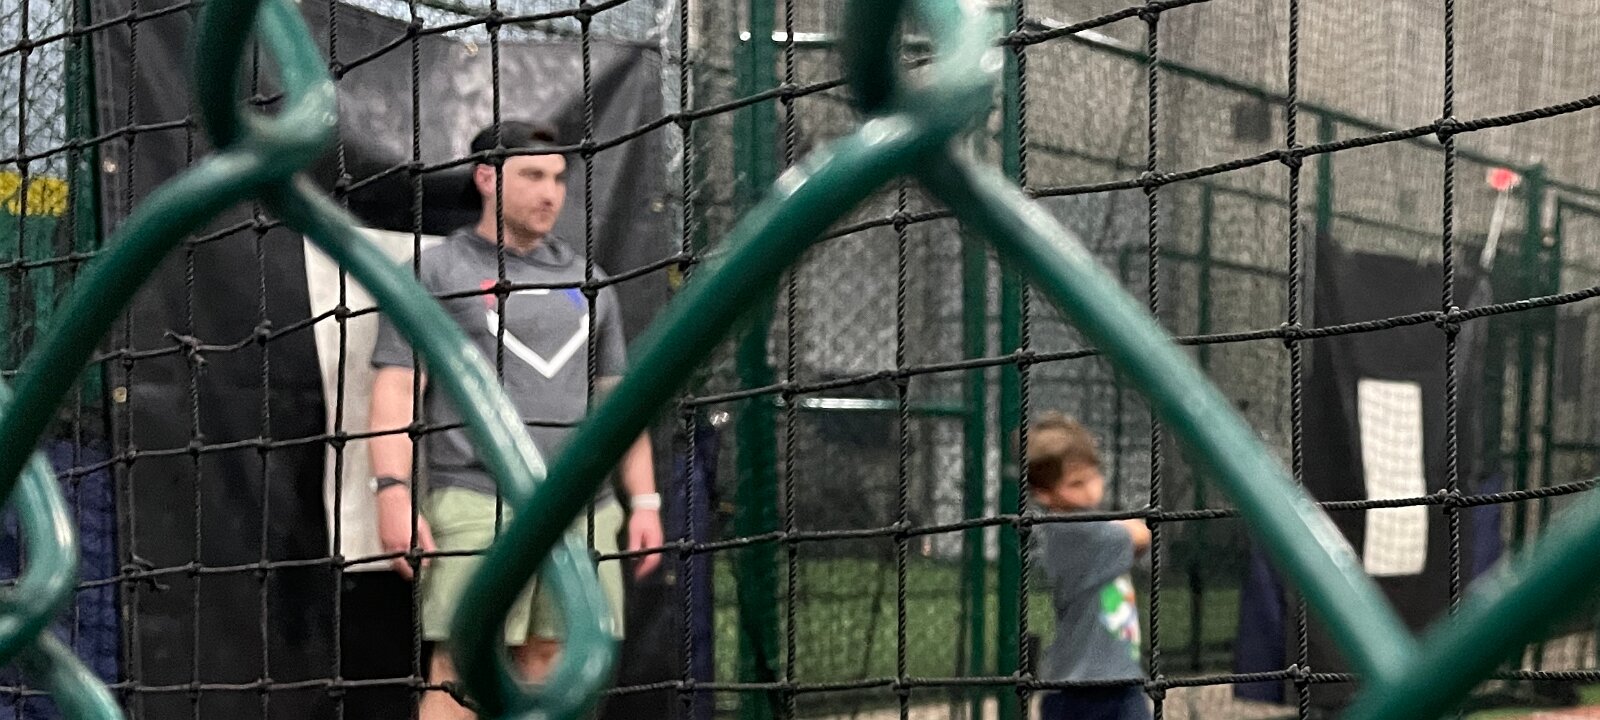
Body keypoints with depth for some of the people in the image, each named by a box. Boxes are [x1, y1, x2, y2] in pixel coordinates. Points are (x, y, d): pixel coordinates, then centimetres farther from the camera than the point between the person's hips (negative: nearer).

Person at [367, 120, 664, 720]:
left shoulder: (586, 282, 20)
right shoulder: (433, 273, 5)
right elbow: (397, 389, -2)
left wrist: (644, 500, 13)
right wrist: (393, 491, -15)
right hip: (475, 505, -4)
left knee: (552, 670, 3)